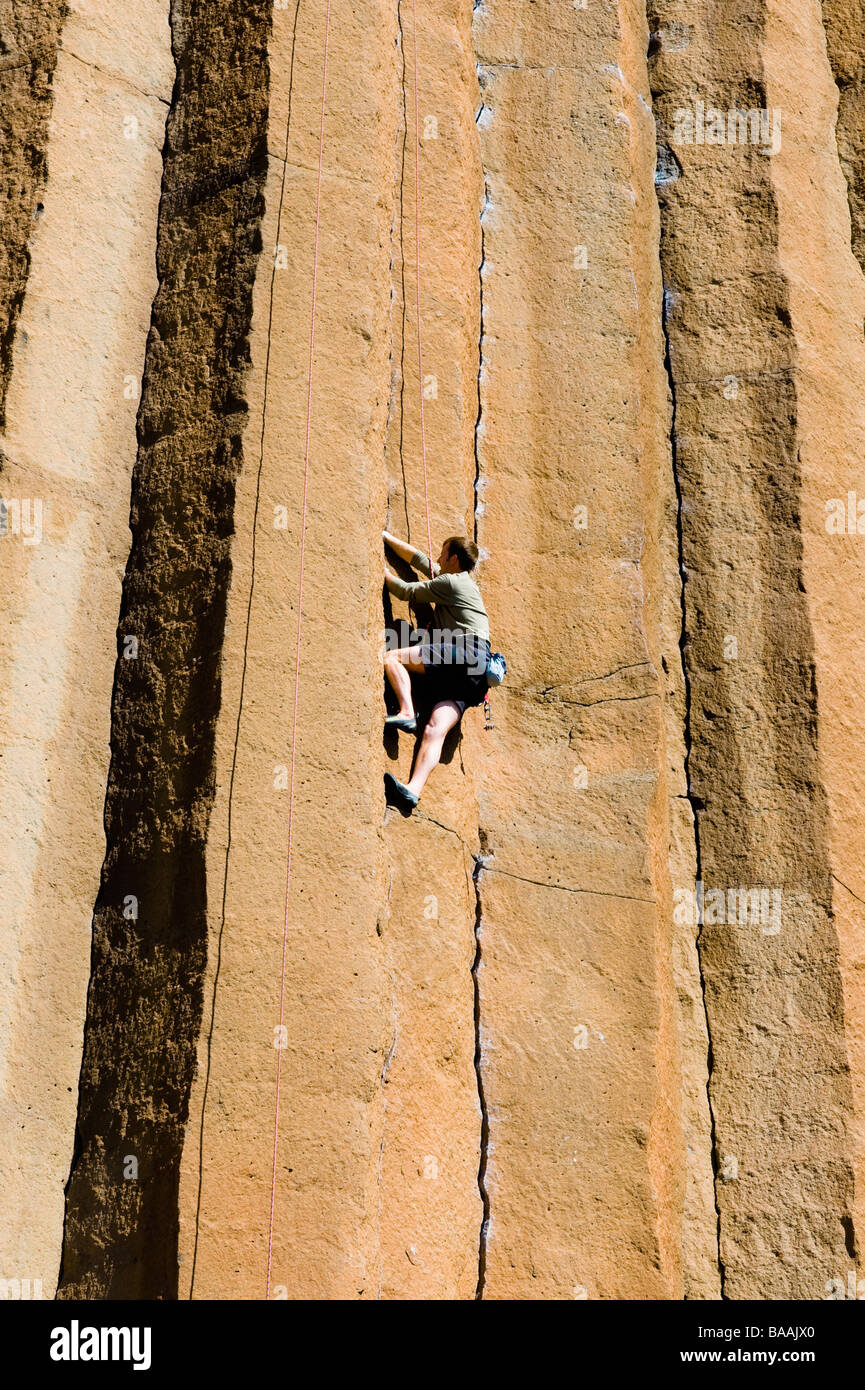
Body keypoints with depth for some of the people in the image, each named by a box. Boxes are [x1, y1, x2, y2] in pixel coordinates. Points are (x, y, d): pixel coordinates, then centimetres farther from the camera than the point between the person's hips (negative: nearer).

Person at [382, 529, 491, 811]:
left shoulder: (450, 581, 2)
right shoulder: (460, 580, 30)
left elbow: (406, 592, 7)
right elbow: (418, 558, 38)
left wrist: (383, 573, 23)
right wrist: (385, 537, 43)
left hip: (466, 653, -9)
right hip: (469, 673, 9)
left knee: (393, 657, -10)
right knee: (436, 729, -10)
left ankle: (406, 713, -22)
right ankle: (413, 790, -25)